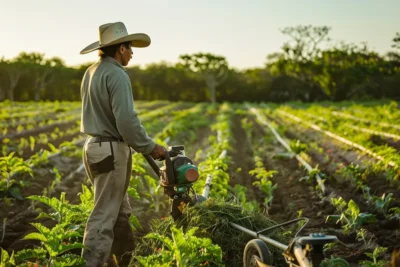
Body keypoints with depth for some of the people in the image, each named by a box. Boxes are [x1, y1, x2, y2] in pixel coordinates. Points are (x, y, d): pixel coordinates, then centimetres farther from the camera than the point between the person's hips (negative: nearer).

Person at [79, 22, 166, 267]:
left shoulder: (91, 72, 12)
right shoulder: (117, 75, -17)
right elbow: (126, 120, -24)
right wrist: (150, 147, -12)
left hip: (95, 146, 10)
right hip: (112, 151, -10)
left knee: (121, 210, 19)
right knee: (105, 215, -4)